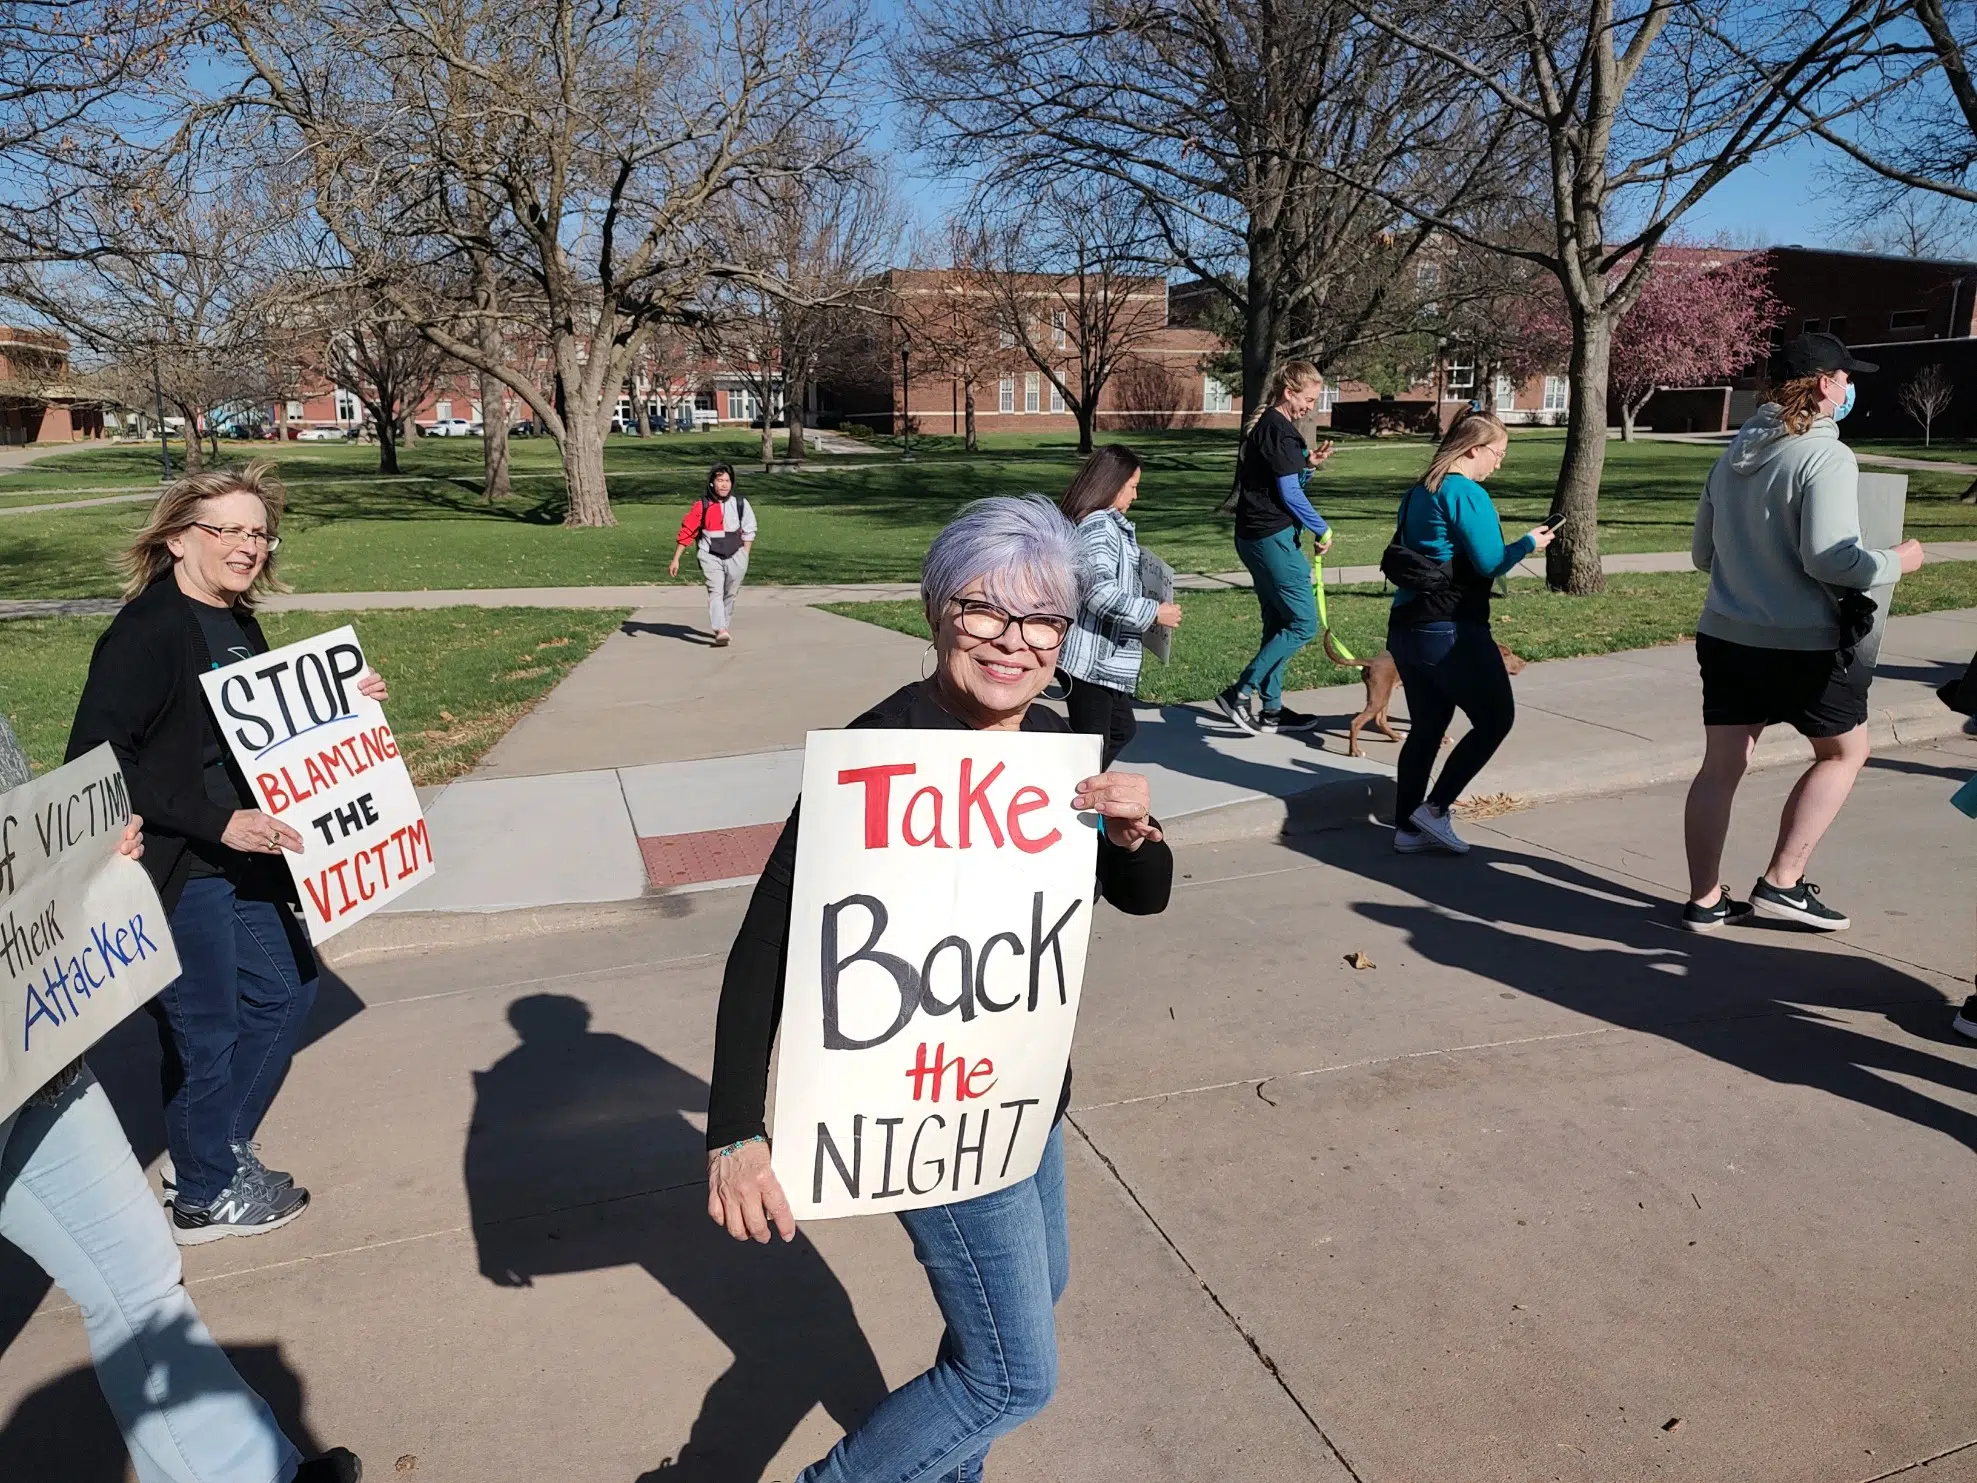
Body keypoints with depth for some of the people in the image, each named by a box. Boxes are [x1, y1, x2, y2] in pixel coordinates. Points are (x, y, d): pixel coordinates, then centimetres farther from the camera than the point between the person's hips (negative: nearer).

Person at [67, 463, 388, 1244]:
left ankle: (210, 1148, 39)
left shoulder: (237, 624, 8)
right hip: (175, 872, -9)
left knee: (283, 990, 20)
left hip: (246, 858, 9)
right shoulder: (147, 631, -19)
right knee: (205, 1031, 6)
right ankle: (206, 1196, 28)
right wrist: (218, 822, -28)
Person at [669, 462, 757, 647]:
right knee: (715, 592, -18)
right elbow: (686, 532, 0)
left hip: (735, 556, 3)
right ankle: (721, 631, -28)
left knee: (730, 595, 12)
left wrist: (744, 556, 7)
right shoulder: (702, 505, -4)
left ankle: (723, 627, 30)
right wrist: (676, 559, -1)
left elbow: (749, 531, 11)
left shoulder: (740, 504, 0)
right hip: (711, 556, -2)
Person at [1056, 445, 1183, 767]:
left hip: (1104, 658, 11)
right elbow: (1101, 592, -26)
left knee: (1121, 729, 21)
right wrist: (1154, 612, -17)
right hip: (1092, 660, -11)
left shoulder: (1092, 522, 16)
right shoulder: (1099, 526, -17)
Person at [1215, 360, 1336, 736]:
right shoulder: (1279, 430, -14)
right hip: (1273, 537, -10)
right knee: (1304, 623, -6)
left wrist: (1307, 464, 8)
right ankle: (1239, 693, -8)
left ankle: (1271, 709, 19)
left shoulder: (1264, 427, 17)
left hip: (1258, 537, 11)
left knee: (1279, 623, 14)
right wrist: (1323, 531, -5)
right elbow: (1290, 495, -16)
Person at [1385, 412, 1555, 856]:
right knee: (1496, 719, 5)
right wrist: (1528, 543, 2)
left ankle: (1409, 828, 15)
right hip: (1452, 632, -9)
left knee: (1426, 728, 14)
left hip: (1406, 628, 9)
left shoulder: (1417, 493, 14)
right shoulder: (1468, 494, -13)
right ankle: (1434, 809, 3)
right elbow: (1489, 563, -15)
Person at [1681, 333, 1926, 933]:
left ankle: (1704, 900, 13)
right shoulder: (1827, 456, -13)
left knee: (1721, 766, 9)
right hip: (1802, 643, -6)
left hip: (1724, 635, 7)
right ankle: (1782, 882, 11)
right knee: (1844, 750, 14)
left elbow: (1702, 551, 17)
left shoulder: (1734, 454, 10)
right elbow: (1829, 557, -21)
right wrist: (1896, 563, -4)